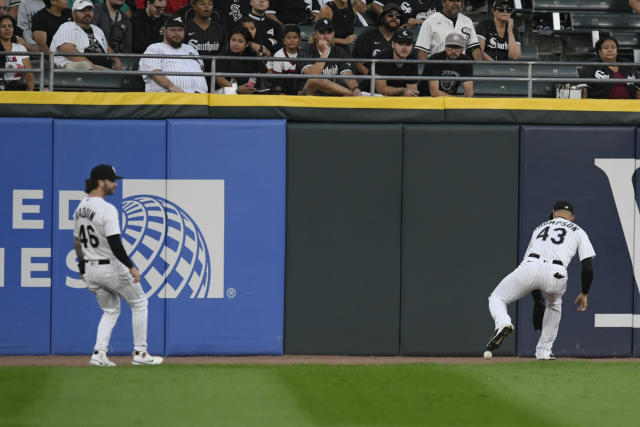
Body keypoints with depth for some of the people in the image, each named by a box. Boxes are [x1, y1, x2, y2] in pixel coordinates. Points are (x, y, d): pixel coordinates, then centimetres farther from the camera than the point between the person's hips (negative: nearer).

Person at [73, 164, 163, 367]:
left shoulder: (80, 208, 6)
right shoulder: (107, 209, -20)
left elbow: (77, 243, 14)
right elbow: (115, 245, -25)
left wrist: (82, 267, 25)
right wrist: (131, 267, -21)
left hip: (90, 269, 7)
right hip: (111, 268, -7)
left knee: (110, 310, 21)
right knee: (139, 303, 11)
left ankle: (98, 354, 5)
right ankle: (140, 353, 11)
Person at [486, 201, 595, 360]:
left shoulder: (540, 228, 36)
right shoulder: (578, 232, 26)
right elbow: (588, 267, 16)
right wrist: (584, 293, 31)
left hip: (529, 266, 0)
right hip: (555, 273, 0)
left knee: (496, 298, 19)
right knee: (554, 305, 33)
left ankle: (503, 323, -15)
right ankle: (544, 351, 28)